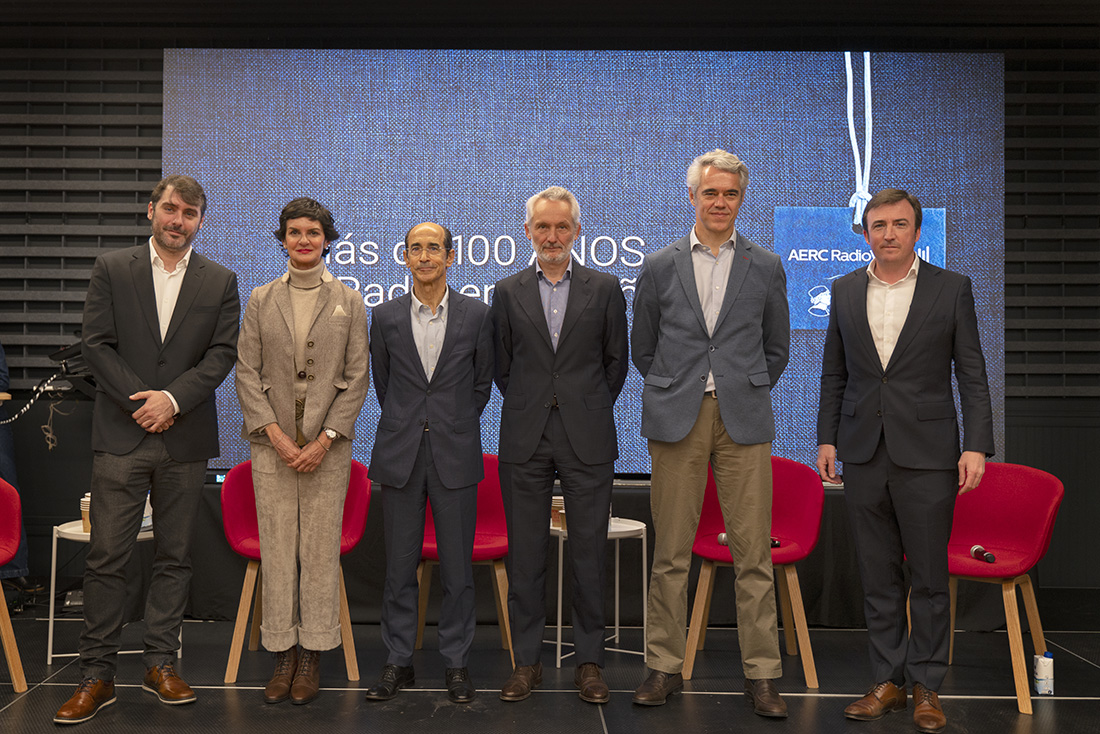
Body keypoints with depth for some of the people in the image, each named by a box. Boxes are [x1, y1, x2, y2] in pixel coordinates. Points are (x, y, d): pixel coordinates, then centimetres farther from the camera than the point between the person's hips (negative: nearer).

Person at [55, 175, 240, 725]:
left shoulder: (220, 282, 8)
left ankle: (160, 663, 19)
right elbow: (96, 344, 0)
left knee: (175, 556, 8)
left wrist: (173, 398, -12)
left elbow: (222, 353, 1)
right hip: (122, 435, -1)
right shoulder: (111, 269, 6)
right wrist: (141, 401, -9)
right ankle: (97, 675, 8)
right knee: (106, 557, -1)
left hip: (186, 440, 1)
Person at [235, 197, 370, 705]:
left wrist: (325, 439, -8)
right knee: (277, 549, 2)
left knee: (321, 549, 1)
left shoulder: (349, 301, 6)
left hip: (328, 444, -1)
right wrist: (276, 434, -8)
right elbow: (247, 373, 4)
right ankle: (282, 657, 12)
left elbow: (356, 377, 1)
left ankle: (313, 658, 11)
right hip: (271, 442, 1)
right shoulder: (261, 300, 8)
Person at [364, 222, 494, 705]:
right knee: (400, 565, 7)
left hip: (455, 455, -1)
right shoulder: (386, 316, 5)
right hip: (400, 456, 1)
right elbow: (382, 382, 15)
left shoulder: (476, 315, 2)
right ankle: (399, 661, 19)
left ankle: (456, 662, 17)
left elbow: (482, 383, 10)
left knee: (457, 566, 4)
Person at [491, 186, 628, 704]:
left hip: (587, 442, -1)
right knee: (525, 555, 6)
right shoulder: (507, 293, 7)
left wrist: (589, 410, 10)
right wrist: (530, 409, 10)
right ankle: (527, 660, 17)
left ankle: (589, 662, 15)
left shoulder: (605, 289, 5)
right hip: (524, 443, 1)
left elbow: (616, 362, 10)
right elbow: (502, 368, 13)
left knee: (589, 554, 3)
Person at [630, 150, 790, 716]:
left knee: (753, 552, 1)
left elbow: (776, 348, 16)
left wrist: (747, 394, 12)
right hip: (676, 421, 0)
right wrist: (675, 393, 12)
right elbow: (643, 348, 15)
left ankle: (761, 674, 11)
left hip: (744, 421, 0)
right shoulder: (659, 267, 8)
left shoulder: (766, 267, 9)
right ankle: (665, 666, 15)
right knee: (670, 552, 4)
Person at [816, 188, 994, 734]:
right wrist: (827, 438, 6)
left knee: (929, 576, 3)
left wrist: (976, 446, -9)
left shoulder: (952, 288, 0)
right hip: (863, 453, 3)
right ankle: (888, 681, 21)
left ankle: (926, 686, 16)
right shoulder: (845, 290, 8)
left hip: (927, 453, -3)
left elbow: (972, 374, -1)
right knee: (877, 576, 10)